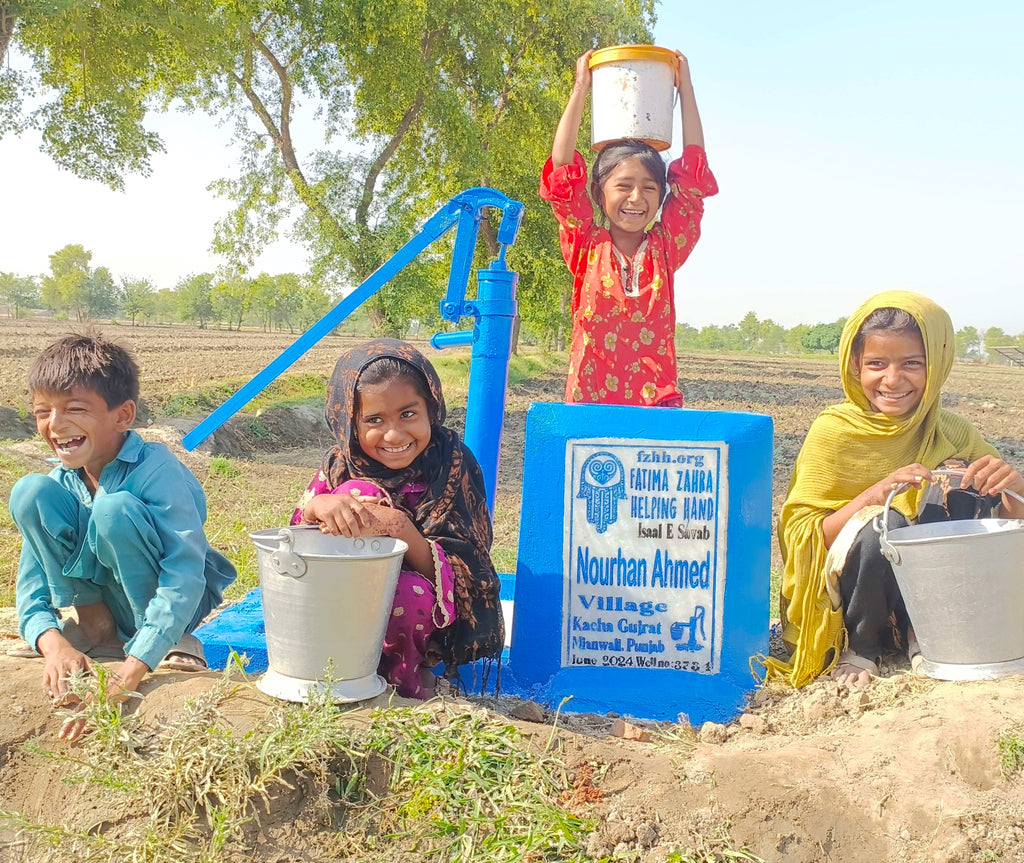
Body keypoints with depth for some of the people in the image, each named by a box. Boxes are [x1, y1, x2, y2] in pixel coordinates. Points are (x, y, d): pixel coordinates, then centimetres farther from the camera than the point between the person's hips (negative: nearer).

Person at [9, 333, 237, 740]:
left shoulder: (157, 471, -26)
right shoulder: (61, 484, -7)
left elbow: (185, 576, -36)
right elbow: (32, 582, -9)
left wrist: (128, 673, -45)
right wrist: (53, 642, -32)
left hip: (167, 603, -5)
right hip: (102, 600, 5)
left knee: (114, 510, -34)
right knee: (29, 493, -15)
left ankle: (175, 646, -16)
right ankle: (93, 624, -4)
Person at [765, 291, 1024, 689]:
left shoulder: (950, 434, -2)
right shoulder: (833, 431, -10)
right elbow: (801, 537, -14)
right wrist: (873, 496, -30)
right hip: (840, 597, -3)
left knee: (962, 479, -18)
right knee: (883, 525, -34)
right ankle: (859, 648, -7)